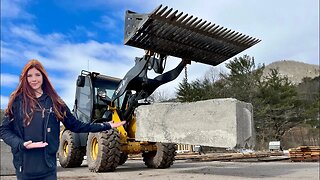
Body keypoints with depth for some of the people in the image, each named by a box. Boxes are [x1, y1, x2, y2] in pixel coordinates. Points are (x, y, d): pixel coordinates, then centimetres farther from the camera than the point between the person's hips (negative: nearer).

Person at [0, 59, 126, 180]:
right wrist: (21, 144, -17)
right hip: (24, 166, -1)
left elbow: (75, 125, 5)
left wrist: (106, 126, 1)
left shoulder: (54, 101, 4)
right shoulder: (17, 100, 0)